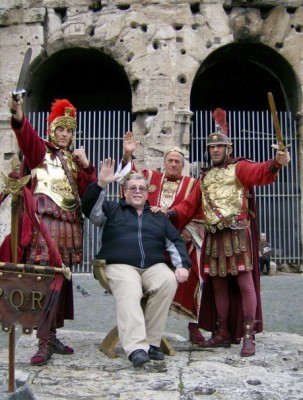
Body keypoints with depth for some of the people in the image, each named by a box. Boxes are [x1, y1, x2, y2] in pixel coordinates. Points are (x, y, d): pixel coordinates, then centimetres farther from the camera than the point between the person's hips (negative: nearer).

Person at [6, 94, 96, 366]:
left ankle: (52, 335, 15)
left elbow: (88, 191, 15)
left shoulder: (74, 159, 22)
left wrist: (86, 165, 0)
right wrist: (18, 115, -36)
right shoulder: (40, 150, 8)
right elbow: (27, 135, -15)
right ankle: (45, 342, -10)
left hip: (68, 223, 6)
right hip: (44, 220, -5)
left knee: (62, 279, 6)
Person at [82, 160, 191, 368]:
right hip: (120, 266, -3)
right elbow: (90, 208, -2)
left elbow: (175, 241, 19)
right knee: (129, 292, -36)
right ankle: (136, 348, -46)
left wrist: (182, 265, 1)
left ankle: (151, 341, -24)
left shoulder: (159, 217, 26)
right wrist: (101, 184, -17)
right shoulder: (112, 210, 17)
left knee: (169, 281, -30)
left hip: (154, 266, 3)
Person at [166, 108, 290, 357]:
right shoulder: (205, 179, 20)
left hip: (237, 234, -6)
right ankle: (223, 333, 19)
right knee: (218, 285, 9)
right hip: (213, 238, 6)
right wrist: (169, 214, -2)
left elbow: (260, 173, -18)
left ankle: (248, 335, -2)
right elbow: (189, 205, 16)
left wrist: (276, 162, -39)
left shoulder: (239, 168, 4)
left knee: (245, 283, -6)